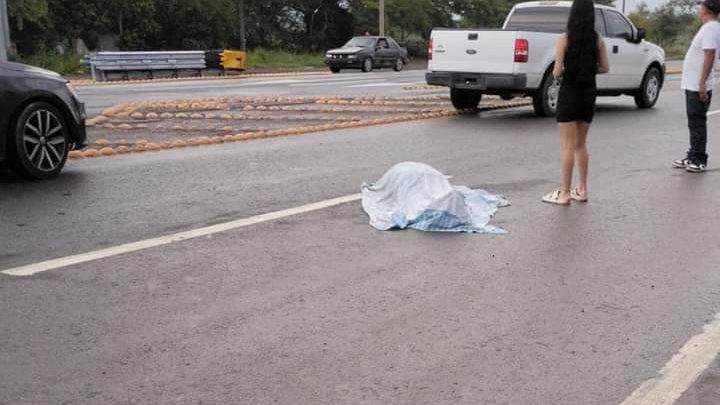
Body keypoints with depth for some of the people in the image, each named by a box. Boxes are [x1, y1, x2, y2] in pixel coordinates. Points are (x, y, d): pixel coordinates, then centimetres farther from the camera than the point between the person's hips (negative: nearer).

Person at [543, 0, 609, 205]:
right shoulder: (598, 39, 0)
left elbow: (557, 72, -14)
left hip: (569, 93, -4)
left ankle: (565, 193, 3)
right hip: (588, 93, 4)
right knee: (580, 144, 17)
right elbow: (604, 68, 4)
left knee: (568, 146, 1)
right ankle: (582, 190, 21)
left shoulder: (565, 38, -11)